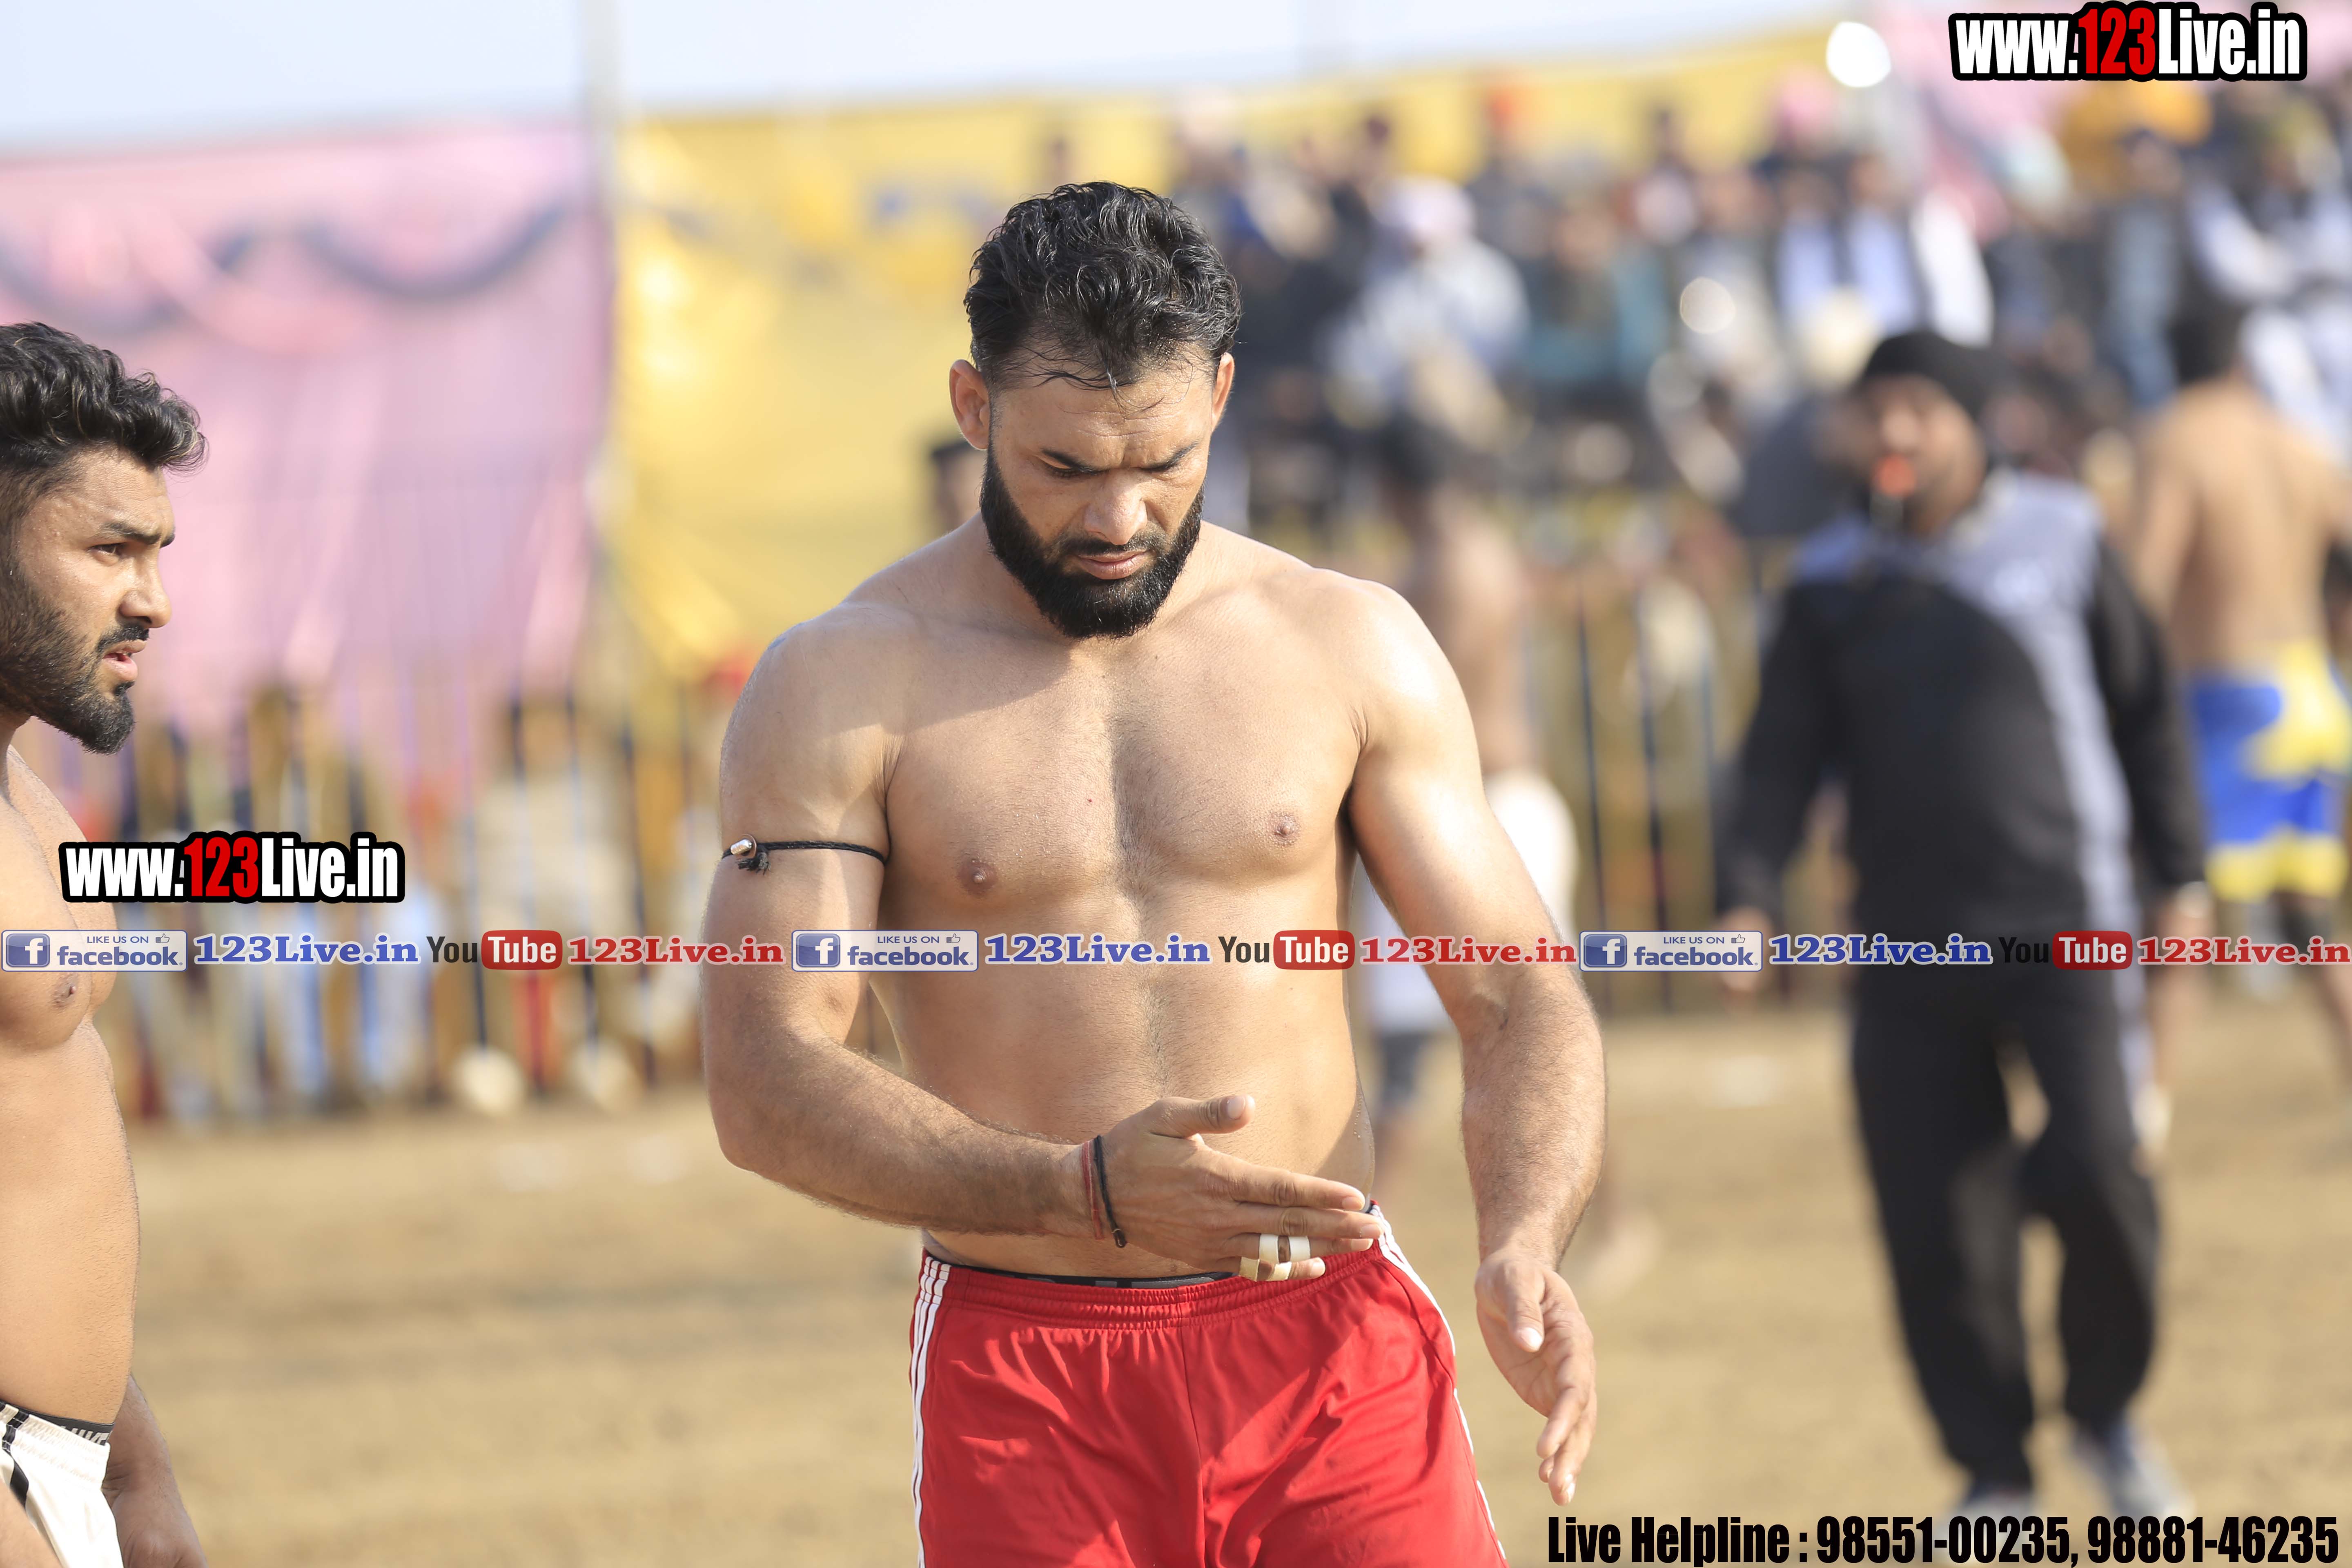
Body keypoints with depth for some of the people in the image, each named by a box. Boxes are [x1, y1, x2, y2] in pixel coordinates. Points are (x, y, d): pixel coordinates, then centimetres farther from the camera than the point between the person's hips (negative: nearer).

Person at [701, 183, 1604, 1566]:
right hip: (1026, 1381, -1)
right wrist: (1087, 1192, -23)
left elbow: (1521, 1000, 7)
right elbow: (765, 1083, -9)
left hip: (1336, 1348, 1)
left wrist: (1524, 1244, -14)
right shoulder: (847, 685, 0)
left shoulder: (1352, 646, 7)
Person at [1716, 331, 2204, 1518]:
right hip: (1909, 951, 2)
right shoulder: (1832, 582, 6)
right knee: (1936, 1229, -2)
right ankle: (1996, 1476, 14)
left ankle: (2108, 1413, 6)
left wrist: (2179, 877, 7)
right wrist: (1746, 895, -8)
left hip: (2064, 928, -2)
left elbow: (2144, 711, 9)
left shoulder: (2059, 541, 2)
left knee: (2095, 1171, -19)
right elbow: (1785, 752, 6)